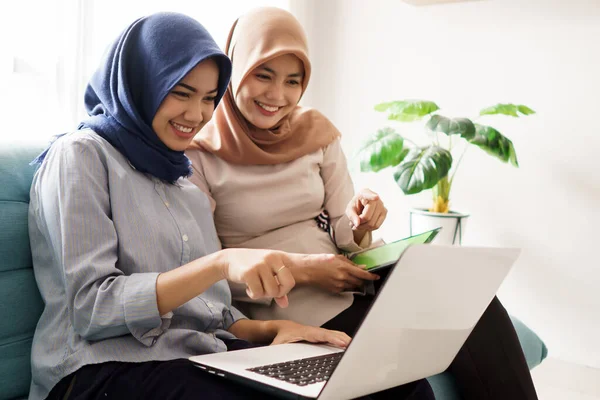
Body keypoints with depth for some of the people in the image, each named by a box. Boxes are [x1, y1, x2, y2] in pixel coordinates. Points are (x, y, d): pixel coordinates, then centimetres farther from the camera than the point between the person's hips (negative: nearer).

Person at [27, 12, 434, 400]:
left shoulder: (187, 187, 22)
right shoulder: (81, 156, 0)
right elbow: (91, 307, -12)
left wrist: (266, 329, -3)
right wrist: (220, 262, -24)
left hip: (206, 355, 7)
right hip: (109, 365, -7)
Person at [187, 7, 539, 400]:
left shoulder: (316, 132, 5)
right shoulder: (199, 151, -6)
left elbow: (340, 236, 8)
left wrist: (358, 225, -16)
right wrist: (300, 272, -18)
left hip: (350, 287, 4)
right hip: (287, 312, -4)